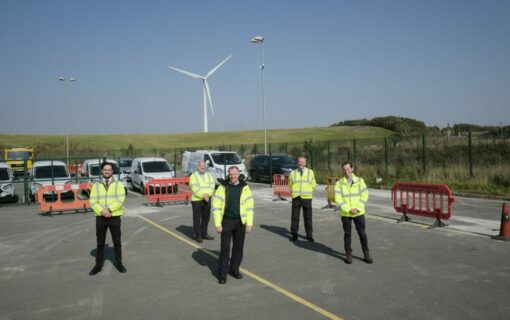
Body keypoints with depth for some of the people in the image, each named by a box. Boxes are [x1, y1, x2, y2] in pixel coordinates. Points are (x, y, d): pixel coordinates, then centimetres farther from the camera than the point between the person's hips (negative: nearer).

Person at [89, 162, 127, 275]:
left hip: (115, 217, -1)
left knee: (117, 242, 9)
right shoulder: (96, 185, 5)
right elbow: (93, 202, -4)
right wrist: (101, 211, -20)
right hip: (100, 217, 1)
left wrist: (109, 209, -21)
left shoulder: (118, 184, 0)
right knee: (100, 243, 10)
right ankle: (98, 265, 21)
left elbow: (120, 200, -11)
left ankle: (119, 263, 22)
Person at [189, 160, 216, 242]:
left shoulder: (209, 176, 12)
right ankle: (197, 235, 8)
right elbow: (194, 189, -13)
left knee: (206, 217, 10)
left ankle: (204, 233, 23)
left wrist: (207, 194, -19)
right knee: (197, 218, 1)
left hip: (207, 200, 5)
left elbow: (212, 187, -1)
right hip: (196, 200, -4)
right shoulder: (193, 176, -2)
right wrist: (203, 195, -21)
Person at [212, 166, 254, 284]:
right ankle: (222, 274, 9)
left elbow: (249, 207, 1)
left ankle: (234, 269, 28)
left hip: (240, 222, 2)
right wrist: (217, 223, -9)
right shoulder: (222, 187, -3)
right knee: (225, 248, 0)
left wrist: (249, 223, -5)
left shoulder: (245, 188, 1)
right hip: (226, 221, -2)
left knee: (238, 247, 11)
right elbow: (216, 206, -4)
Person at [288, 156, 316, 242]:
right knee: (295, 217, 1)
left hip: (306, 198, -1)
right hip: (296, 198, 1)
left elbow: (313, 185, 11)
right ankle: (294, 234, 11)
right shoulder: (293, 173, 6)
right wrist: (295, 192, 7)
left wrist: (307, 192, 7)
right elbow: (290, 185, 16)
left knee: (308, 217, 3)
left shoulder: (310, 172, 5)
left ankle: (309, 235, 15)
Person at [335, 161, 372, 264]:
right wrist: (349, 209, -16)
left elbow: (364, 196, -3)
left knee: (362, 233, 6)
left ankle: (366, 254, 19)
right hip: (345, 213, 0)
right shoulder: (339, 183, -5)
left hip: (359, 213, 1)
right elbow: (338, 199, -8)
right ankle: (348, 254, 19)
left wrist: (357, 208, -13)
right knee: (347, 234, 8)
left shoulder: (360, 181, -1)